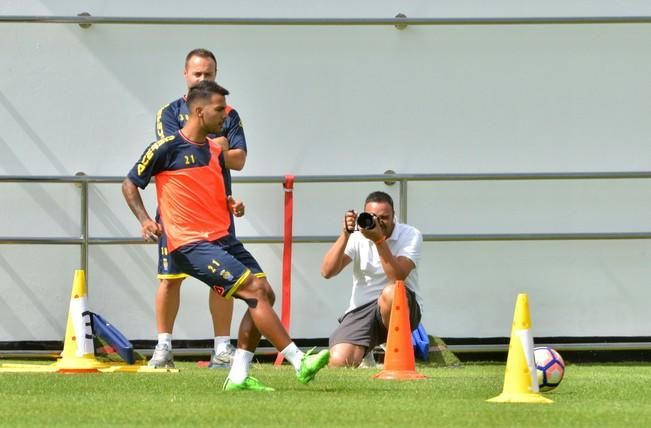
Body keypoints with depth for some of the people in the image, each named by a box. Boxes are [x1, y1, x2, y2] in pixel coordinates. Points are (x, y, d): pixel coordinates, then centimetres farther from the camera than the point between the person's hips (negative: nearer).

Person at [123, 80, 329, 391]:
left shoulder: (215, 150, 15)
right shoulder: (167, 147, -7)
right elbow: (130, 184, 0)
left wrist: (230, 204, 5)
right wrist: (144, 220, -16)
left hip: (222, 237, 9)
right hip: (191, 245, -8)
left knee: (265, 294, 0)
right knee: (255, 290, -17)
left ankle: (238, 375, 4)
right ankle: (299, 363, -14)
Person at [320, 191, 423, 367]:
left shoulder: (410, 236, -5)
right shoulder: (356, 237, 2)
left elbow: (398, 277, -21)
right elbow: (327, 272, -11)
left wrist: (379, 240, -28)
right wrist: (345, 235, -20)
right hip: (362, 310, 2)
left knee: (390, 293, -39)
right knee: (338, 361, -22)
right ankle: (364, 353, 18)